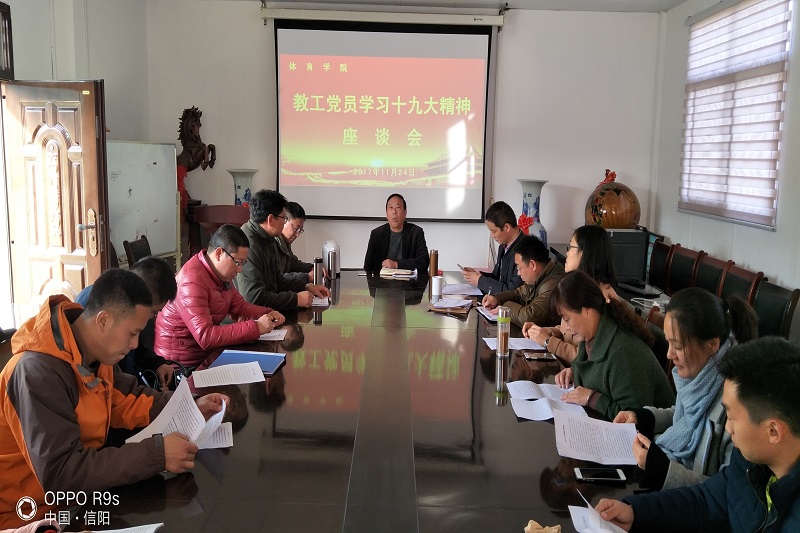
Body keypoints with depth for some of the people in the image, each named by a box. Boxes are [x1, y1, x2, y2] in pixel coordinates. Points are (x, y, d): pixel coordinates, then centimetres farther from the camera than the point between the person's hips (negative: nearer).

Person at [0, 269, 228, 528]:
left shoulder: (93, 352, -4)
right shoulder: (39, 371, -29)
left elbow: (126, 402, 10)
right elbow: (59, 472, -33)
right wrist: (156, 454, -35)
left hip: (74, 492, 7)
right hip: (30, 510, -7)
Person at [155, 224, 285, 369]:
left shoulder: (221, 274, 5)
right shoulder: (193, 281, -25)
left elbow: (239, 306, 15)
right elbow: (205, 337, -32)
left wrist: (268, 314, -4)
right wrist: (256, 327, -29)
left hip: (207, 353, 8)